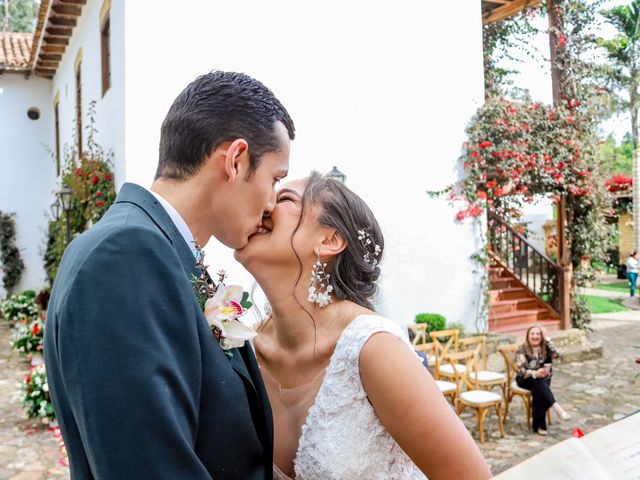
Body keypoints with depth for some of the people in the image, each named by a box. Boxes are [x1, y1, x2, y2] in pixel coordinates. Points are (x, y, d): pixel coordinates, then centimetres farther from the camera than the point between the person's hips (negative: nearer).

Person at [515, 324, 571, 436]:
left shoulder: (545, 348, 0)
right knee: (538, 381, -35)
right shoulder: (522, 349, -8)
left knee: (537, 389, -32)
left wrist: (547, 339, -19)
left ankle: (539, 424, -28)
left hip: (543, 379, 2)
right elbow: (522, 370, -18)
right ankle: (557, 407, -44)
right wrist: (535, 373, -37)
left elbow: (555, 355, -22)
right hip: (525, 380, -2)